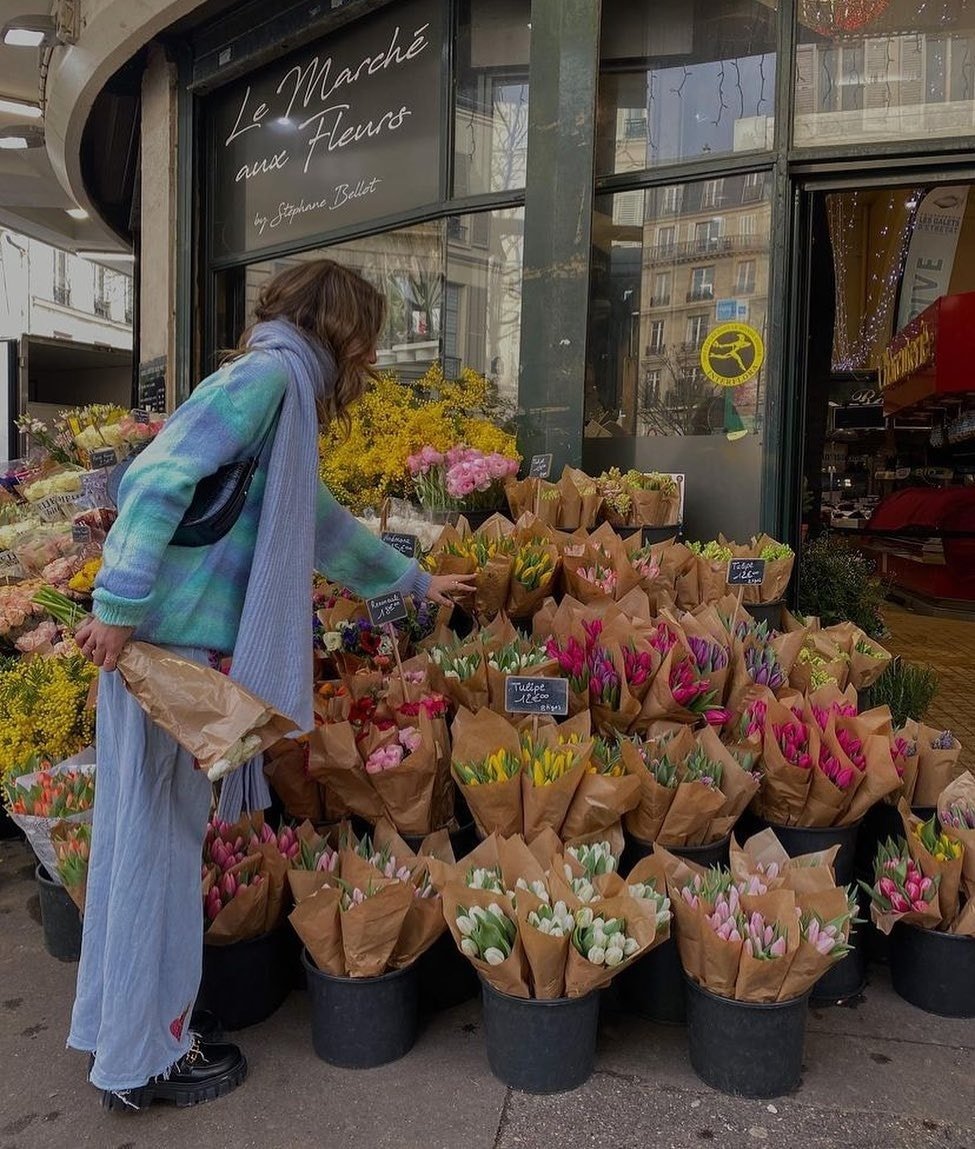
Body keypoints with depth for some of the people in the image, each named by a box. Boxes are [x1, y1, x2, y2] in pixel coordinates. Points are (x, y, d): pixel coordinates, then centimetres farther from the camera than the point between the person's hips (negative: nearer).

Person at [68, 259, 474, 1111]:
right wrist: (121, 607, -21)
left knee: (141, 833, 16)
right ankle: (148, 1056, 18)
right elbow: (159, 477, -20)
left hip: (184, 642, 9)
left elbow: (322, 522, 31)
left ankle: (118, 1026, 32)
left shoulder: (281, 388, 22)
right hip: (168, 640, -9)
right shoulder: (267, 375, -8)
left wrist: (415, 580, 39)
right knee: (162, 838, 1)